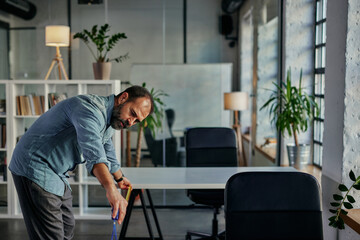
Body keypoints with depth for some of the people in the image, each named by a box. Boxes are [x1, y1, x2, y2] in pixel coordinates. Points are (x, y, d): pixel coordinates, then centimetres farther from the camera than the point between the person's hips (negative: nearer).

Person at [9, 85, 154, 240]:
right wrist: (111, 189, -54)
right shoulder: (91, 108, -24)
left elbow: (107, 151, 31)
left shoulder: (109, 120, 11)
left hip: (56, 175, 11)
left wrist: (119, 178, 44)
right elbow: (94, 153, -43)